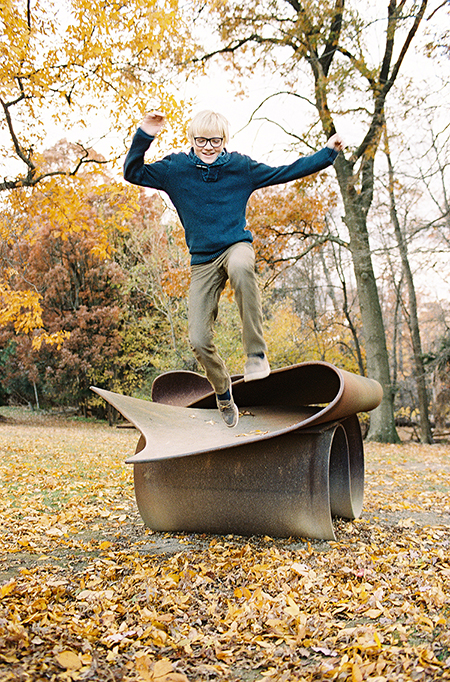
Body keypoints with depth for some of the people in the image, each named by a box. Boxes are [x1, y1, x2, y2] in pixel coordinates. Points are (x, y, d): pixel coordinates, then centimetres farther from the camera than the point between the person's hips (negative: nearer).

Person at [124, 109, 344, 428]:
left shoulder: (241, 166, 3)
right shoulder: (176, 168, 3)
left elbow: (285, 172, 10)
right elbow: (133, 173, 2)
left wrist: (327, 153, 9)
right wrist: (144, 136, -12)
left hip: (236, 246, -1)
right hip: (202, 260, 2)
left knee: (241, 266, -43)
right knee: (199, 340, -8)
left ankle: (256, 353, -32)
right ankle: (224, 393, 22)